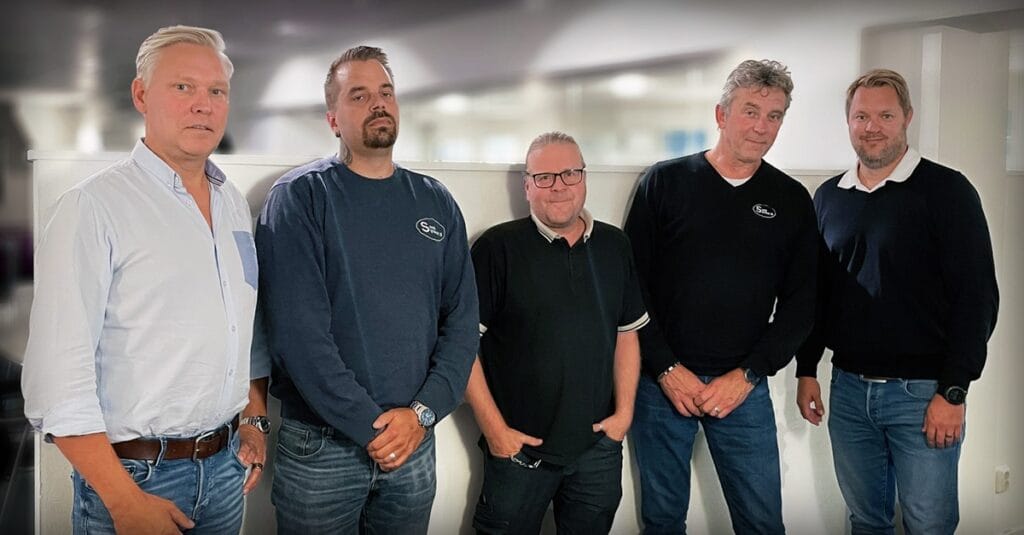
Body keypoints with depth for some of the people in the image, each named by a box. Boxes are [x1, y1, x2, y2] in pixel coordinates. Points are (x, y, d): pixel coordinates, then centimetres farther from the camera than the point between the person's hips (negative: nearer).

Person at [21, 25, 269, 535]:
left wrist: (256, 419, 10)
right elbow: (59, 373, -18)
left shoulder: (235, 205, 8)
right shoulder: (93, 206, -13)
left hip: (225, 464, 6)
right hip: (135, 472, -6)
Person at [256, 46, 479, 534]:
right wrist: (372, 425, -16)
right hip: (320, 446, -3)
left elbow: (462, 320, 2)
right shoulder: (300, 196, -7)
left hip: (415, 443, 4)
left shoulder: (437, 203, 6)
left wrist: (422, 412, -10)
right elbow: (296, 329, -16)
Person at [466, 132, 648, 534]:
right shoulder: (497, 247, -10)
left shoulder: (615, 246, 6)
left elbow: (626, 334, 12)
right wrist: (494, 426, -12)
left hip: (598, 446, 4)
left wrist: (624, 411, 5)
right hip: (518, 447, -4)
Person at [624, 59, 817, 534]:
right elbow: (631, 283, -3)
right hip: (661, 380, -1)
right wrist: (666, 369, -9)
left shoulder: (792, 201, 6)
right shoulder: (665, 182, -1)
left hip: (744, 386, 1)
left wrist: (747, 374, -7)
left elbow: (800, 302, 3)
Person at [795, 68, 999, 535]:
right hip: (848, 388, 4)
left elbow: (978, 296, -10)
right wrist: (806, 370, 10)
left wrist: (953, 391, -13)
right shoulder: (829, 197, 8)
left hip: (922, 391, -4)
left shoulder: (946, 190, -7)